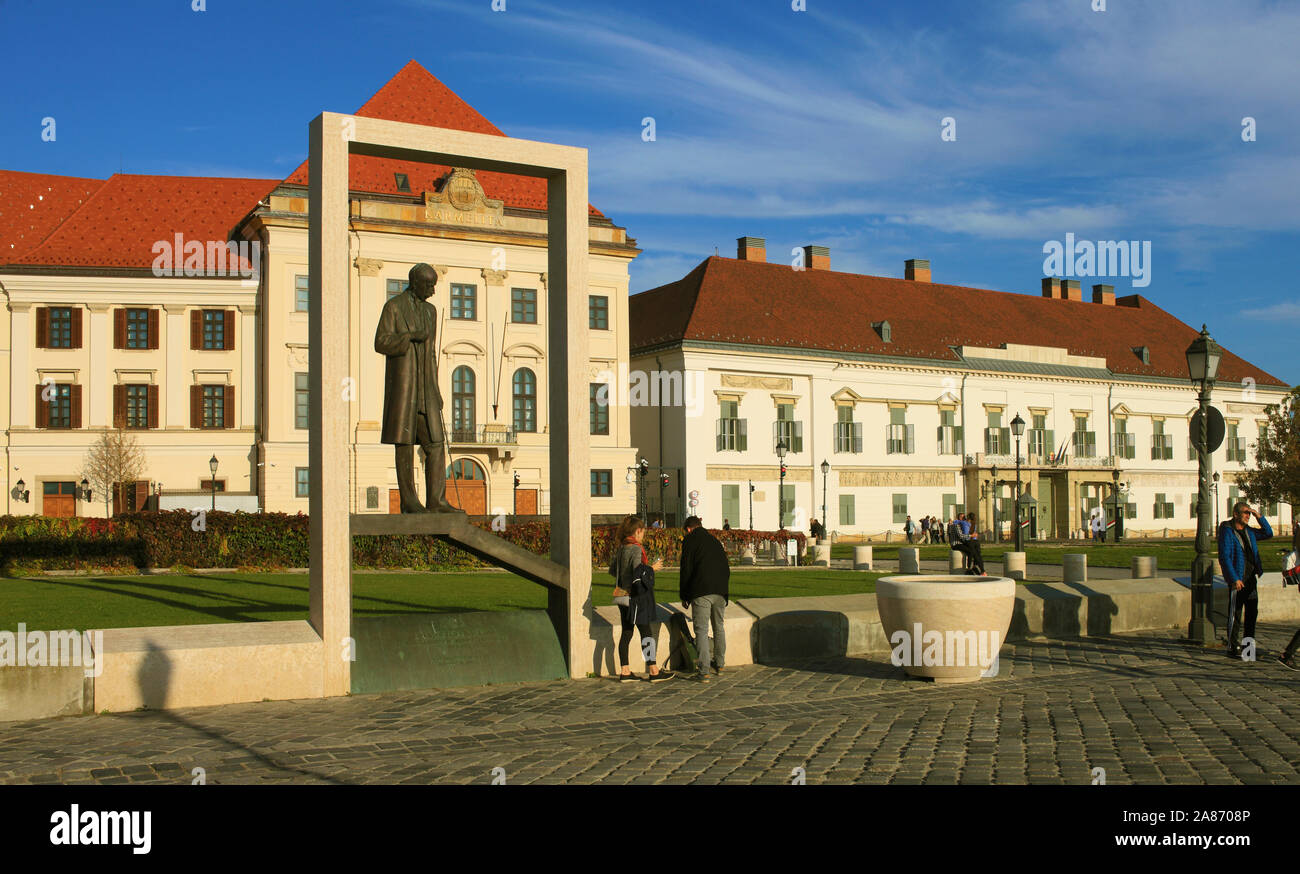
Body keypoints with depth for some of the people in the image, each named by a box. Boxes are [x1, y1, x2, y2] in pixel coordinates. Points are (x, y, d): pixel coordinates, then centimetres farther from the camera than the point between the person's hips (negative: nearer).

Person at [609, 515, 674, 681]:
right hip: (635, 596, -8)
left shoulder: (620, 548, 9)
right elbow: (638, 571, -24)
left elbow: (612, 570, 16)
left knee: (626, 633, 10)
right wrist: (652, 567, -9)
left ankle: (624, 672, 11)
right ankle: (653, 671, 3)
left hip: (622, 595, 8)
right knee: (646, 632, -1)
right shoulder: (635, 548, -16)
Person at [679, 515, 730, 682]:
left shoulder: (689, 540, 3)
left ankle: (704, 671, -13)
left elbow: (686, 569, -3)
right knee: (719, 627, 20)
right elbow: (727, 569, 21)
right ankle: (720, 663, 33)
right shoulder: (714, 540, 20)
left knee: (701, 630, -5)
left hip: (701, 592, -5)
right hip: (720, 592, 6)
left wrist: (683, 596, 5)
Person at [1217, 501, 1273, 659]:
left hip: (1251, 579, 8)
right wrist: (1235, 579, -20)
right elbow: (1224, 557, -15)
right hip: (1237, 580, -8)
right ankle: (1233, 648, 2)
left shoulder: (1249, 532, 12)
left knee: (1252, 613, 13)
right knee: (1235, 615, -4)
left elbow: (1268, 533, 23)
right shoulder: (1227, 532, -10)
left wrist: (1259, 517, 7)